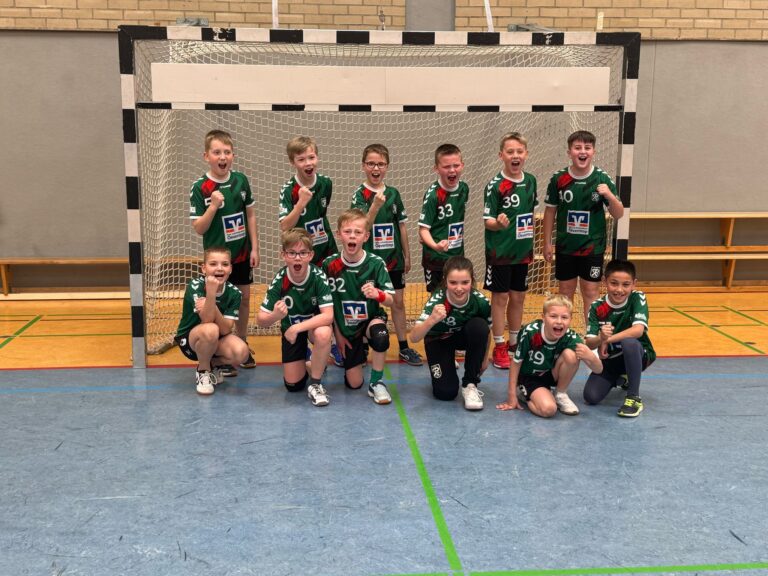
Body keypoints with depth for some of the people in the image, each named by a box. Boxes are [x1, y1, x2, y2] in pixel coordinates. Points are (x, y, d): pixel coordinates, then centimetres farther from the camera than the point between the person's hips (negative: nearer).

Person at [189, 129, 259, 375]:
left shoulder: (241, 180, -4)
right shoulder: (200, 187, -14)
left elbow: (250, 215, 5)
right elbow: (199, 228, -13)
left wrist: (254, 248, 3)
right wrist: (213, 206, -28)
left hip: (242, 253, 4)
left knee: (244, 299, 14)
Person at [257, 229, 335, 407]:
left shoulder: (318, 277, -28)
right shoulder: (279, 280, -23)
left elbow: (328, 315, -33)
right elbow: (261, 320, -21)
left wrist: (298, 328, -41)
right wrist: (275, 316, -44)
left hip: (315, 325, -2)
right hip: (290, 328, 2)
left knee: (323, 334, -39)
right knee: (293, 385, -2)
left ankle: (315, 384, -16)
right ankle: (305, 362, 34)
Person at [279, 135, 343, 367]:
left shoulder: (325, 183, -2)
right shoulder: (289, 190, -15)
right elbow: (284, 226, -23)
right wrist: (301, 202, -31)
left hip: (326, 251, 3)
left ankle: (333, 344, 25)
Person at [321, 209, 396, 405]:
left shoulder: (376, 263, -15)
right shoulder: (330, 265, -12)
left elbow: (390, 300, -15)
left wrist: (378, 295, -38)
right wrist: (338, 334, -1)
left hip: (372, 319, -2)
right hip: (346, 329, 2)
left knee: (380, 336, -39)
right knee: (354, 384, 2)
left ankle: (376, 383, -14)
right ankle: (360, 353, 37)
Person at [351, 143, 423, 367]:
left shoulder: (393, 193, 3)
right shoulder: (360, 195, -9)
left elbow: (402, 226, 10)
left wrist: (407, 256, 11)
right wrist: (375, 205, -32)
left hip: (393, 258, 4)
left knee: (398, 302, 10)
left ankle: (403, 347, 20)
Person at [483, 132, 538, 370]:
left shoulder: (531, 181, 2)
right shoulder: (495, 185, -14)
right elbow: (488, 221, -14)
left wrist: (530, 242, 13)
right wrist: (499, 223, -35)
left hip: (522, 251, 5)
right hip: (500, 251, -5)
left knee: (518, 297, 13)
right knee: (500, 297, 3)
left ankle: (514, 343, 28)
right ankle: (499, 348, 13)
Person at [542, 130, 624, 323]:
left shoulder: (602, 179, -7)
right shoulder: (558, 179, -5)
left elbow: (618, 215, -4)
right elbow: (550, 211, 4)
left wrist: (609, 195, -23)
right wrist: (547, 243, 4)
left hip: (592, 247, -1)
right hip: (565, 246, 1)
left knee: (591, 292, 4)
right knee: (566, 291, 11)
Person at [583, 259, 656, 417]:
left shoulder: (637, 298, -18)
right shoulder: (597, 307, -12)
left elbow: (638, 330, -34)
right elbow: (589, 344, -18)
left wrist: (608, 340, -30)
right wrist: (600, 338, -41)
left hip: (638, 355, -4)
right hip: (610, 359, 4)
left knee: (629, 342, -38)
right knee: (591, 397, -14)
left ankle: (634, 398, -22)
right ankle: (621, 379, 22)